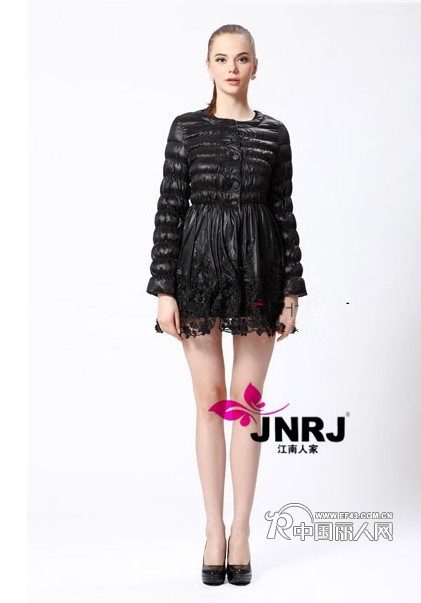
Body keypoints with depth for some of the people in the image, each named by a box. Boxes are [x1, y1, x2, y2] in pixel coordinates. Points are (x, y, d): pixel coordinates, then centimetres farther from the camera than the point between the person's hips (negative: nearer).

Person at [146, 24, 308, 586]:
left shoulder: (274, 133, 6)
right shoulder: (186, 128, 3)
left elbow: (283, 213, 6)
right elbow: (170, 209, 0)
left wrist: (291, 292, 2)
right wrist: (164, 289, -6)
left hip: (257, 269, 1)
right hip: (200, 265, 0)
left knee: (247, 401, 4)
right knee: (210, 401, 5)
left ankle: (241, 530, 15)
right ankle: (215, 529, 17)